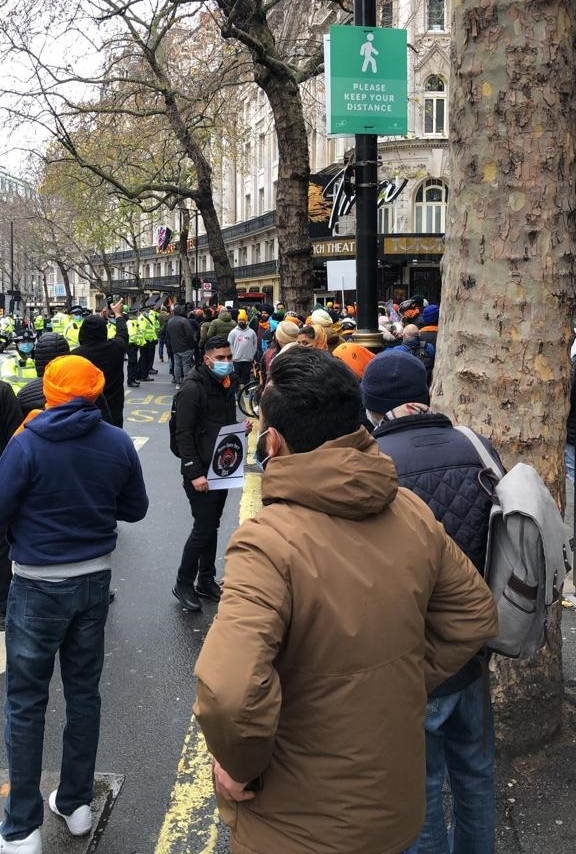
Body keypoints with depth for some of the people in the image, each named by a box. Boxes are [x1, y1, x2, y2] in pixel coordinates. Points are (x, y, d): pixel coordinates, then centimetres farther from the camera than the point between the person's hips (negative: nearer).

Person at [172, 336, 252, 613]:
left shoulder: (228, 384, 11)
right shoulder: (193, 388, -15)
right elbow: (184, 434, -18)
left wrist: (242, 427, 1)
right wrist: (194, 473, -22)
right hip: (201, 471, -8)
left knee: (211, 526, 14)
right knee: (204, 528, -5)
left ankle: (206, 581, 26)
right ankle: (183, 584, 10)